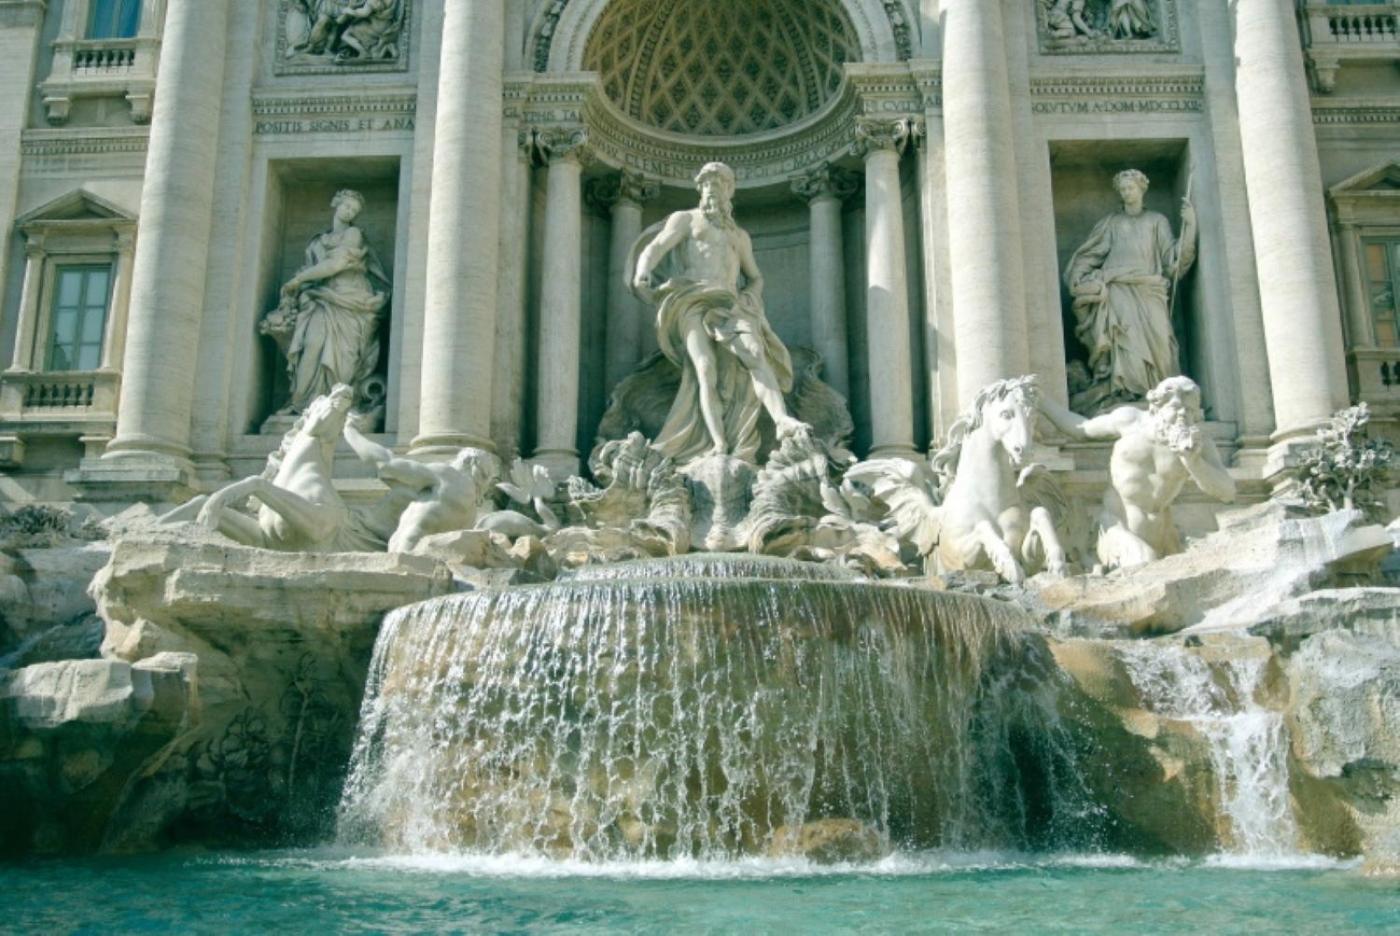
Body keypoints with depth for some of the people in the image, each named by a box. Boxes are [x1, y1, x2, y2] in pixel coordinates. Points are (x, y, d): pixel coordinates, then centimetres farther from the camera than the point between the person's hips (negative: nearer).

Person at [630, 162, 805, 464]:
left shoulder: (740, 235, 32)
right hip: (693, 302, -3)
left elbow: (756, 277, 35)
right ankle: (719, 446, -35)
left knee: (755, 352, -26)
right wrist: (642, 275, -19)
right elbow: (655, 247, 3)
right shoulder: (685, 219, 19)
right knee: (705, 367, -25)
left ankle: (782, 420, -43)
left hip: (730, 306, 3)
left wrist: (751, 296, 10)